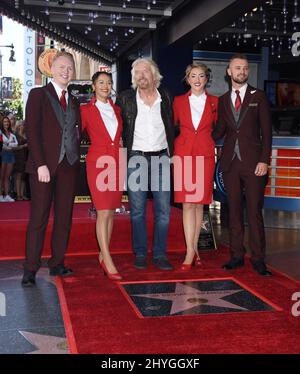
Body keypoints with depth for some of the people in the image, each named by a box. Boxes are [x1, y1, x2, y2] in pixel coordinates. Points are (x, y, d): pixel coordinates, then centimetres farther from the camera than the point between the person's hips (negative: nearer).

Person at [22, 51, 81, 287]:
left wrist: (78, 132, 0)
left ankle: (57, 264, 16)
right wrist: (41, 164, -14)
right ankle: (31, 269, 4)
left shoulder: (74, 101, 17)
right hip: (44, 165, -5)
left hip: (68, 166, 5)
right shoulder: (38, 95, 2)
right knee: (39, 217, -3)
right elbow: (32, 131, -7)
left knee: (64, 216, 7)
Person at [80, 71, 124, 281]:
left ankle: (103, 254, 20)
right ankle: (108, 262, -8)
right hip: (98, 162, -5)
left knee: (111, 212, 8)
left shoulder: (117, 110, 15)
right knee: (103, 212, -10)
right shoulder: (86, 110, 2)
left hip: (117, 163, 5)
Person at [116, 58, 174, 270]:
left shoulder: (165, 97, 7)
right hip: (136, 158, -1)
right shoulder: (125, 98, 2)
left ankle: (160, 254, 12)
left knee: (163, 210, 2)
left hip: (161, 158, 1)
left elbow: (171, 128, 14)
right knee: (137, 210, 4)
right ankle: (140, 254, 15)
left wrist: (171, 154, 8)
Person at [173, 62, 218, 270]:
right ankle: (191, 252, -3)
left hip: (205, 155, 1)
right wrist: (173, 149, 5)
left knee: (200, 202, 4)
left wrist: (211, 144, 6)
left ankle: (194, 248, 15)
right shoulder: (179, 101, 7)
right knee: (188, 203, -6)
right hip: (183, 154, 0)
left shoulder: (214, 102, 8)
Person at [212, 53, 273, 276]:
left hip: (253, 162, -3)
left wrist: (264, 160, -8)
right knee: (234, 211, 6)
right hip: (230, 162, 3)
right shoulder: (223, 100, 15)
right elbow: (219, 131, 14)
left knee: (254, 211, -4)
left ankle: (258, 259, 5)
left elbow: (266, 131, 1)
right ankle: (237, 255, 15)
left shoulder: (258, 96, 6)